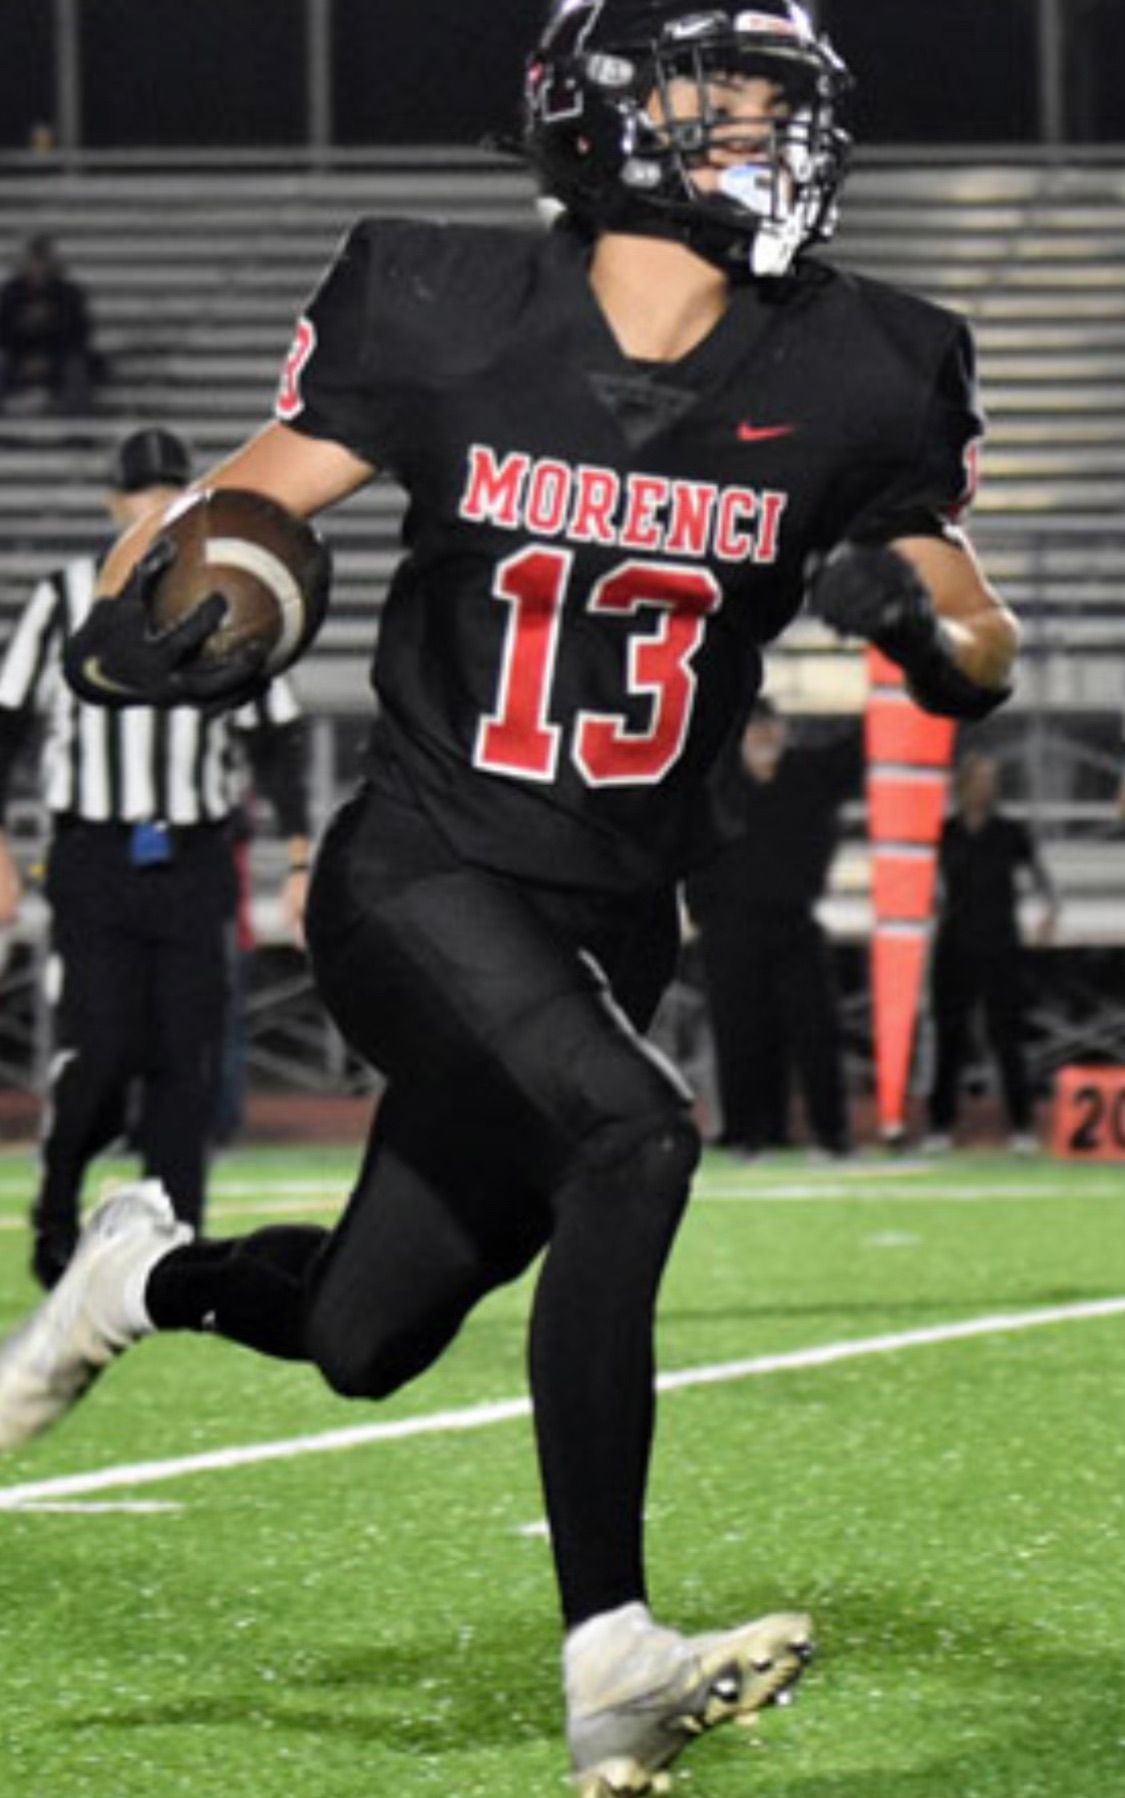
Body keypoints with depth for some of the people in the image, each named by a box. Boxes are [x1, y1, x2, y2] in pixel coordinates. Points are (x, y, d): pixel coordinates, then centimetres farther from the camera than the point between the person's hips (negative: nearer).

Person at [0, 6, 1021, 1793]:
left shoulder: (841, 382, -4)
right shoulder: (449, 321, -9)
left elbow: (985, 656, 4)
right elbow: (240, 504, 1)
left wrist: (917, 611, -19)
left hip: (608, 926, 4)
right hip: (418, 880, -4)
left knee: (369, 1340, 12)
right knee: (631, 1134, -31)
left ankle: (152, 1274, 48)